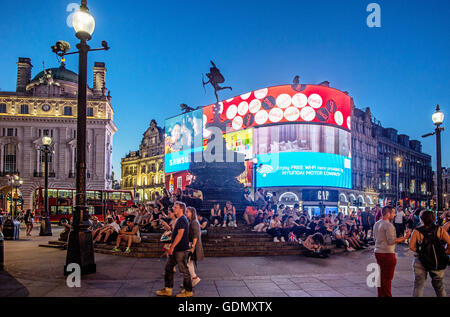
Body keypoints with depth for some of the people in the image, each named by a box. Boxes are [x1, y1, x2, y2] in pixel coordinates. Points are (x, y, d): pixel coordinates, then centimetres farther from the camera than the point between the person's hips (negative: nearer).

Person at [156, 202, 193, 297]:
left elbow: (180, 235, -23)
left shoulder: (182, 220, -17)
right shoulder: (179, 220, 15)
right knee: (168, 268, 14)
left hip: (181, 249, -10)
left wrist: (172, 247, -21)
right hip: (176, 249, 10)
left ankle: (188, 291, 10)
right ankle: (167, 289, 23)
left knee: (184, 270, -1)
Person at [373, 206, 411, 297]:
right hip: (387, 254, -8)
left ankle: (380, 295, 22)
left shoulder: (376, 224, 10)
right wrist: (405, 237, -16)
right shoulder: (388, 225, -16)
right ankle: (387, 295, 4)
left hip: (378, 252, 8)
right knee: (387, 278, -1)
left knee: (381, 276, 15)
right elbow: (391, 241, -20)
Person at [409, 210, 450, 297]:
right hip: (438, 262, 2)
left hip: (420, 261, -2)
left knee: (418, 285, 8)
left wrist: (420, 252, 4)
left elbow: (411, 247, -11)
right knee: (439, 285, 20)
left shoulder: (417, 231, -8)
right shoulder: (440, 230, -4)